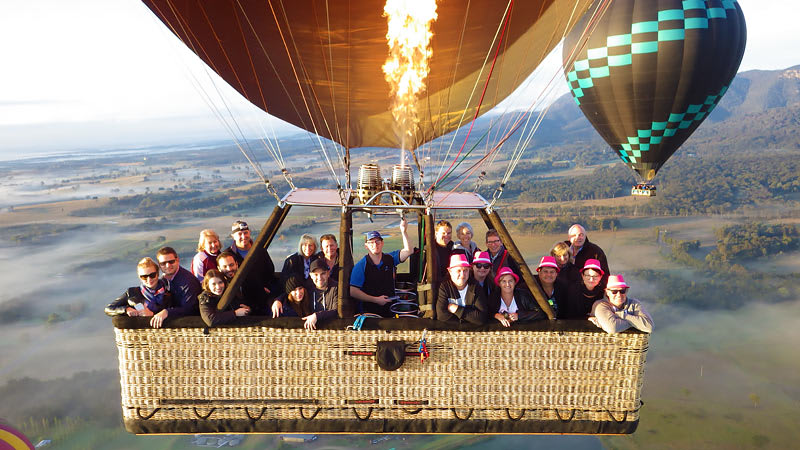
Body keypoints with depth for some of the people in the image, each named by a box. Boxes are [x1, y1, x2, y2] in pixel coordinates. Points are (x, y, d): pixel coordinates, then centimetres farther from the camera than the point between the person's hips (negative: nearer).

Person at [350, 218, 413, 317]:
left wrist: (404, 231, -16)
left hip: (390, 309, 3)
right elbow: (353, 292, -9)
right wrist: (376, 300, -12)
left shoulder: (390, 259, 6)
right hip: (369, 312, -3)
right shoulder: (360, 266, -5)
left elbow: (408, 251, -5)